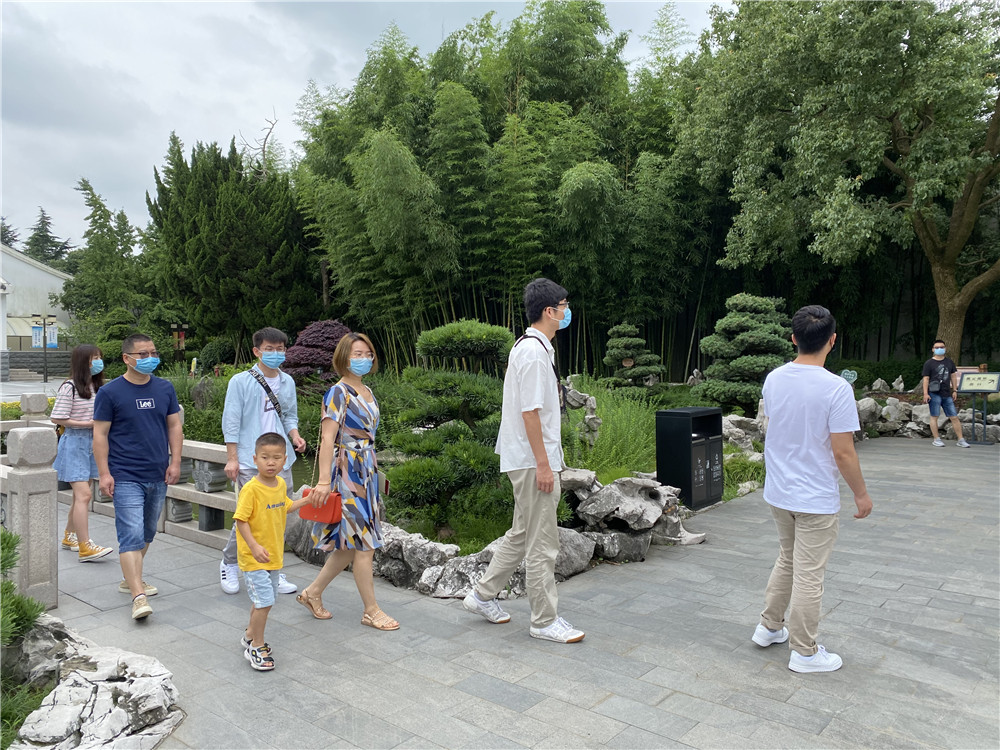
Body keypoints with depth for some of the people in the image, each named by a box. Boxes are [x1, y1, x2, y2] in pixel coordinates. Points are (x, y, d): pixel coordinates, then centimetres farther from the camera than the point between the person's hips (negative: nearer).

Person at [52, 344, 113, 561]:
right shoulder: (69, 388, -13)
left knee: (81, 495, 16)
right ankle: (85, 548, -11)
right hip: (74, 443, -8)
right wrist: (88, 424, -17)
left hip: (92, 443, 8)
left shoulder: (96, 387, 10)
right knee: (83, 495, -13)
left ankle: (69, 537, 32)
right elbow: (57, 418, -13)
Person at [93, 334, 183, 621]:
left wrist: (175, 462, 2)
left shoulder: (165, 388, 7)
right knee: (131, 535, -11)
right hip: (126, 477, -5)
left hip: (158, 477, 5)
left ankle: (130, 579, 34)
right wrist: (104, 473, -10)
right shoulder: (110, 392, -5)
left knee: (147, 533, 16)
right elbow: (100, 434, -4)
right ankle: (139, 597, -12)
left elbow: (175, 426, 10)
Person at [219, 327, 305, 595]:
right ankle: (229, 564, 21)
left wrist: (294, 435, 0)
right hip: (250, 462, -5)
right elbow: (231, 422, -4)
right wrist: (232, 459, -8)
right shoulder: (241, 381, -3)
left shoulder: (287, 382, 12)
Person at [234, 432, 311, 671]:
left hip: (273, 555, 8)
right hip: (253, 557, -7)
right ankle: (256, 647, 11)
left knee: (262, 599, 20)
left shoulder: (281, 484, 2)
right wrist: (254, 546, -28)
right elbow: (241, 520, -21)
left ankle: (251, 636, 41)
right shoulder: (251, 489, -21)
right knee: (264, 601, -7)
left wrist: (305, 500, 9)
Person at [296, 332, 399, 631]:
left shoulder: (367, 392, 13)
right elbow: (327, 439, -18)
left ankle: (313, 593, 28)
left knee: (351, 544, 13)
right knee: (364, 543, -1)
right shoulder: (338, 393, -12)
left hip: (367, 471, 9)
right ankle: (371, 611, 11)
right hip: (347, 471, -9)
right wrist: (324, 480, -24)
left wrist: (372, 474, 16)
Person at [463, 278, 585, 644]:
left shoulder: (529, 347, 14)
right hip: (533, 460, -11)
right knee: (542, 543, 0)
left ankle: (483, 595, 31)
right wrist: (543, 463, -20)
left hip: (528, 459, 11)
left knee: (522, 533, 20)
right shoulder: (534, 352, -18)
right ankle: (545, 621, 13)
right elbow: (530, 411, -22)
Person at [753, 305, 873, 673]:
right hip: (816, 500, -6)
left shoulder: (773, 379, -2)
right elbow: (843, 452, -17)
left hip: (778, 493, 6)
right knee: (808, 576, 7)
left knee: (787, 561, 24)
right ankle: (804, 652, 21)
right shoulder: (836, 388, -20)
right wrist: (861, 494, -3)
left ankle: (769, 627, 36)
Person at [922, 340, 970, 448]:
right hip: (934, 394, -4)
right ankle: (936, 439, 5)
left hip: (947, 394, 4)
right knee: (934, 416, -2)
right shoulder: (929, 363, 1)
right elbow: (926, 379, -3)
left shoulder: (949, 362, 15)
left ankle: (961, 440, 11)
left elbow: (953, 376, 20)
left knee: (954, 417, 5)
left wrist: (954, 390, 14)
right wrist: (925, 393, -9)